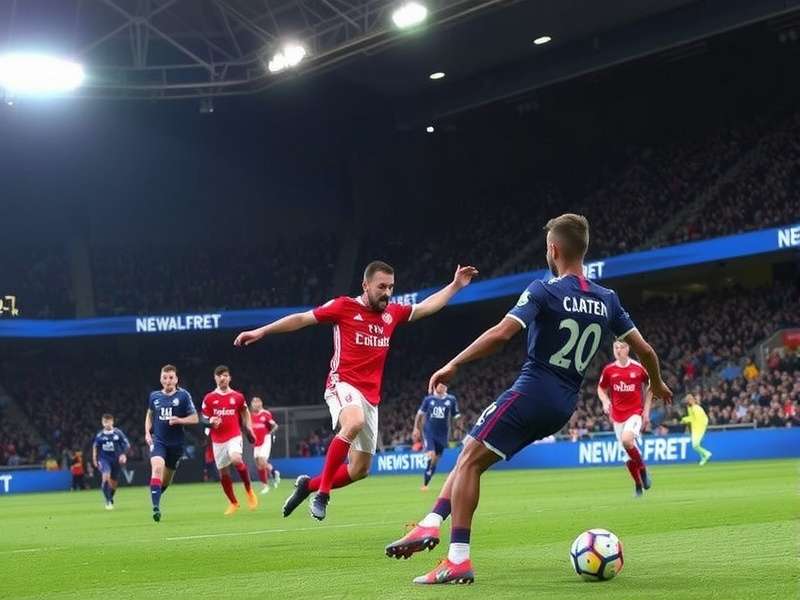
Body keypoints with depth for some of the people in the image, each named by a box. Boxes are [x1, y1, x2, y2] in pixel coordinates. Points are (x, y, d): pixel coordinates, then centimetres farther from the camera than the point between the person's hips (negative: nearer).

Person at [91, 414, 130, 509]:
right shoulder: (100, 435, 0)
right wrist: (95, 459, 13)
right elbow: (95, 447, 15)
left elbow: (127, 445, 1)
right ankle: (108, 501, -17)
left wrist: (123, 455, -13)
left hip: (116, 460, 1)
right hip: (104, 459, -1)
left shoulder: (118, 433, -5)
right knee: (106, 477, -24)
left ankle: (111, 500, 35)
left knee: (114, 482, 9)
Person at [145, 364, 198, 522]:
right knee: (157, 468, -26)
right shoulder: (154, 396, 4)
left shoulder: (183, 395, -5)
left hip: (176, 443, 0)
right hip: (158, 441, 0)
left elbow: (195, 418, -3)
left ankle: (156, 495, 41)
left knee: (166, 480, 11)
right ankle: (156, 507, -29)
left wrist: (179, 420, -20)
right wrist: (147, 432, 8)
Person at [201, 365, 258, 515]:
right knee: (223, 473, 6)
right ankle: (233, 503, 26)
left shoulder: (238, 396, 3)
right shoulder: (209, 398, 2)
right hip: (217, 440, 2)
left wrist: (249, 429, 9)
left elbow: (245, 413, 19)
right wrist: (211, 422, -15)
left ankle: (249, 490, -10)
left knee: (236, 459, -31)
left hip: (234, 436, -2)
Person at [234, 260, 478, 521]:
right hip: (343, 385, -7)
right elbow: (302, 318, 1)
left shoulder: (392, 313, 11)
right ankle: (322, 494, -30)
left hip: (370, 397, 7)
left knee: (360, 469, 8)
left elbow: (426, 306, 25)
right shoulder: (344, 306, -3)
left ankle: (308, 485, 31)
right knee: (355, 423, -40)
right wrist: (261, 331, -1)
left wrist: (455, 285, 20)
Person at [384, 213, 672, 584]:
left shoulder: (544, 291, -10)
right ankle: (432, 522, 7)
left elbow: (501, 333, -22)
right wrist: (657, 384, 34)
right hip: (562, 408, 7)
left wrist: (453, 366, -16)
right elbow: (643, 349, 14)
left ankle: (459, 560, -11)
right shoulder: (607, 300, 9)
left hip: (531, 394, -7)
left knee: (470, 460, -3)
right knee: (471, 458, 18)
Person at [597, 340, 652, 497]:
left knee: (627, 440, -30)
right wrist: (605, 402, -7)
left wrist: (646, 410, 4)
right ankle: (638, 484, 26)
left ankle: (643, 469, -6)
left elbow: (649, 387, 8)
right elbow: (601, 389, 14)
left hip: (635, 412, -3)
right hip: (617, 415, 3)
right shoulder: (608, 369, 1)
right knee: (629, 457, 5)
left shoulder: (638, 368, -4)